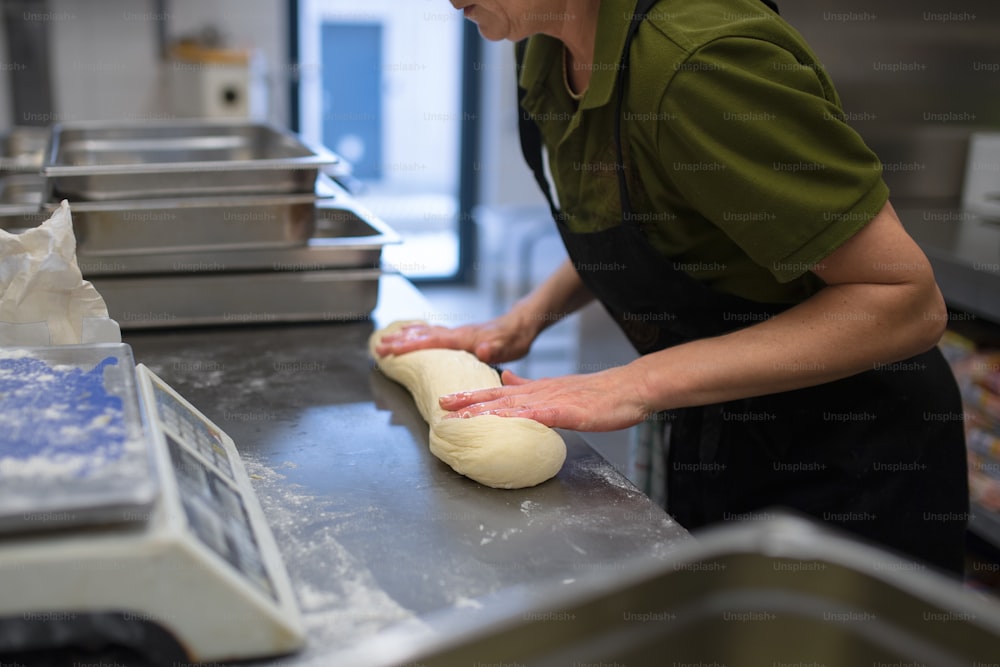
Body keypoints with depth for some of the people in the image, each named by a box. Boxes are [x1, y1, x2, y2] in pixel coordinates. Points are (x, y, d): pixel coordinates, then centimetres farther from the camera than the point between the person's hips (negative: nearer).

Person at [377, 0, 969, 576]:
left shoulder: (701, 57, -31)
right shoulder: (546, 51, -4)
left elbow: (908, 301, -28)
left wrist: (644, 382, -31)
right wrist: (526, 317, -3)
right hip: (711, 440, 8)